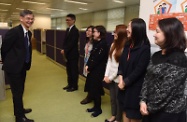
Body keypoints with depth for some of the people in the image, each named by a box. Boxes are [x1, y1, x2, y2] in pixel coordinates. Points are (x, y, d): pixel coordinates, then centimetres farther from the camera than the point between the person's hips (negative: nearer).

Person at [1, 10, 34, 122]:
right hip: (13, 67, -8)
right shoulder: (14, 31, -19)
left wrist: (27, 63, 10)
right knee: (17, 92, 3)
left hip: (22, 66, 8)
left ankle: (19, 110, 42)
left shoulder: (29, 33, 6)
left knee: (20, 90, 22)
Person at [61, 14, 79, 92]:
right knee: (69, 70, 16)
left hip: (73, 54, -9)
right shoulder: (68, 29, 12)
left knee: (74, 70, 3)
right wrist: (63, 49, -1)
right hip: (68, 54, 9)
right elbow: (65, 41, 13)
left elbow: (72, 43, -21)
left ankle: (74, 86, 16)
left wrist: (64, 50, -16)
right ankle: (70, 84, 29)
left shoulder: (75, 30, -15)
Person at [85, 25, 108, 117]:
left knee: (95, 89, 2)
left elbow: (97, 58, -18)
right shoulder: (96, 43, 11)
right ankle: (95, 106, 29)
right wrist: (87, 65, -2)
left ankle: (98, 109, 20)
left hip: (98, 70, -8)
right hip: (92, 69, 8)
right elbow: (91, 55, 10)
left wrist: (89, 68, -10)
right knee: (91, 88, 13)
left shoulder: (103, 44, -16)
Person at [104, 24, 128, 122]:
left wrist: (111, 77, -10)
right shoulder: (113, 44, 7)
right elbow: (109, 61, 7)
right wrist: (106, 75, 2)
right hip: (110, 77, 7)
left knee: (118, 99, 10)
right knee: (112, 98, 19)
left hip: (118, 78, -7)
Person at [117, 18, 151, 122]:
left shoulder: (144, 48, -15)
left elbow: (139, 70, -18)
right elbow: (122, 62, 6)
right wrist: (121, 77, -8)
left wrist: (125, 82, -12)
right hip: (124, 85, 7)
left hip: (135, 86, -6)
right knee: (125, 109, 20)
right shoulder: (128, 45, 7)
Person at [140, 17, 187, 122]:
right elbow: (147, 79, 3)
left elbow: (168, 90, -21)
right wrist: (143, 101, -7)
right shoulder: (157, 55, 6)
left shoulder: (178, 59, -18)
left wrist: (151, 107, -13)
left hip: (169, 113, -7)